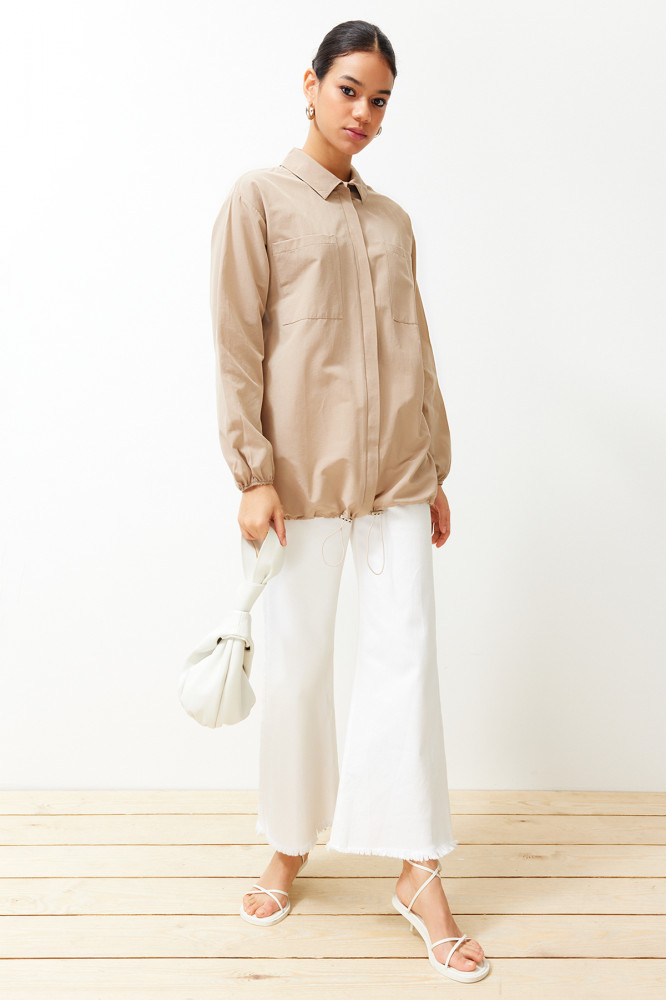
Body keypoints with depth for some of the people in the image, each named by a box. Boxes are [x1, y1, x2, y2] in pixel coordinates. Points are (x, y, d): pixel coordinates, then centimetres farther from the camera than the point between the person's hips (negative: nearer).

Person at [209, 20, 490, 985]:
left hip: (398, 470, 4)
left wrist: (436, 468, 13)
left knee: (407, 655, 1)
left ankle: (419, 870, 11)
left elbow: (416, 349, 16)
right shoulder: (261, 198, 1)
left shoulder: (392, 218, 15)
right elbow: (237, 343, -5)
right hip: (305, 469, -3)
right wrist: (254, 472, -12)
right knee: (299, 663, 6)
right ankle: (292, 848, 26)